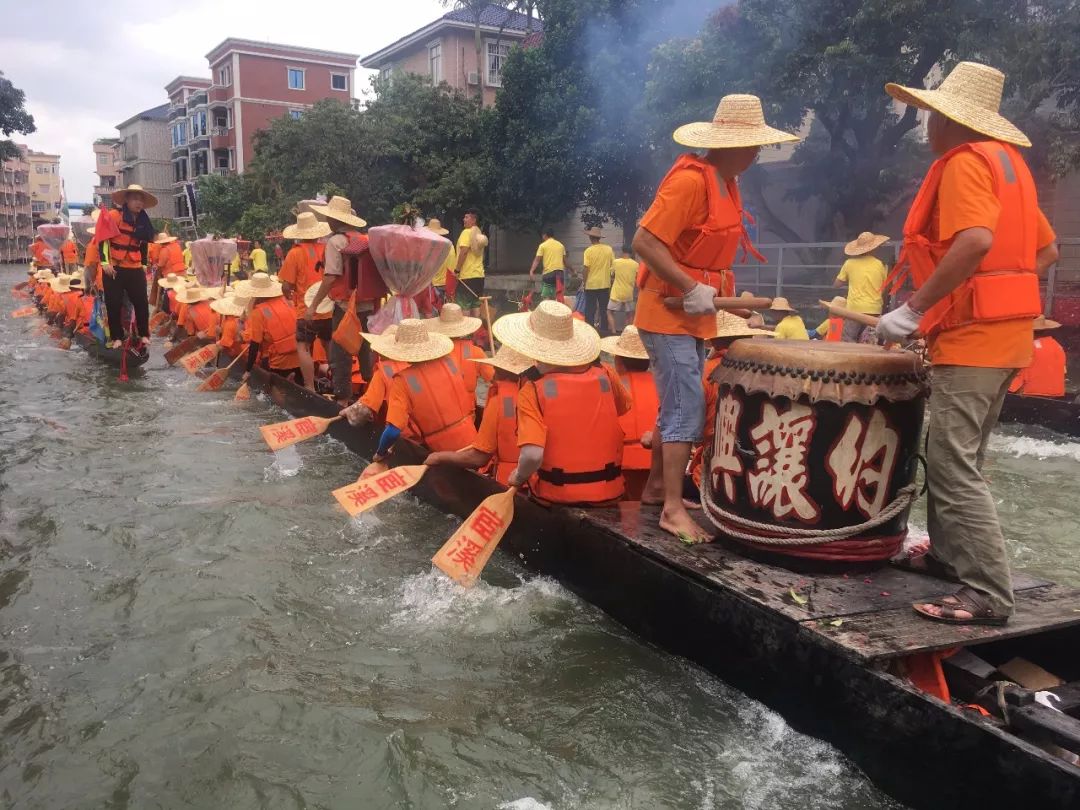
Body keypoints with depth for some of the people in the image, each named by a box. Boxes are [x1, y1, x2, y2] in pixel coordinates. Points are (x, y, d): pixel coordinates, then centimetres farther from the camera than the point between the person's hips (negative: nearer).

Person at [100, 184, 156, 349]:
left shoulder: (143, 221, 11)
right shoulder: (114, 215, -7)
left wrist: (143, 263, 17)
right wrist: (105, 262, -15)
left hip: (135, 269, 4)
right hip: (114, 268, -4)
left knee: (141, 302, 3)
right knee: (114, 304, 2)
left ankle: (144, 335, 17)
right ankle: (117, 337, 13)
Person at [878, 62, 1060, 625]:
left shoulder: (964, 162, -12)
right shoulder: (1007, 161, 17)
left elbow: (975, 242, -29)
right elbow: (1046, 251, 20)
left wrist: (913, 310, -26)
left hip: (971, 336, -10)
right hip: (1004, 333, 10)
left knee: (953, 466, -9)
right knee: (953, 456, 19)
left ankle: (989, 594, -6)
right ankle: (948, 553, 30)